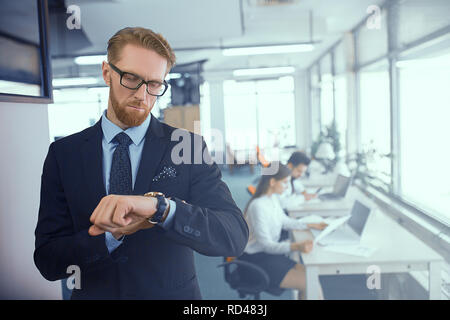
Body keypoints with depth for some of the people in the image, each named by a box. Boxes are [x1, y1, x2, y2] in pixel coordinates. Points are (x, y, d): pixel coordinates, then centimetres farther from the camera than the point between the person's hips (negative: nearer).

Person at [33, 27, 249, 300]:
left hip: (174, 293, 0)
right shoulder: (63, 154, -7)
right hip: (94, 293, 1)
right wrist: (113, 234, -27)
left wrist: (159, 206, -37)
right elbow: (48, 261, -10)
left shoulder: (188, 147, -11)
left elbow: (235, 238, -22)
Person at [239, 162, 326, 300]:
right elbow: (266, 245, -26)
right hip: (255, 260, -9)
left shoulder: (274, 197, 4)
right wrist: (295, 247, -39)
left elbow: (284, 221, 20)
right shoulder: (258, 206, -25)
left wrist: (311, 225, 13)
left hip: (269, 253, 9)